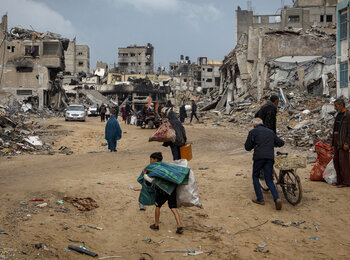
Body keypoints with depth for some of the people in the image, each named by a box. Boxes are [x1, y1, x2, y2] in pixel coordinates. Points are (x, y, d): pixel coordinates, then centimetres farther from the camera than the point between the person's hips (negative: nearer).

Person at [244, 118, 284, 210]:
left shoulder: (253, 132, 7)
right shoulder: (270, 131, 20)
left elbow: (247, 147, 4)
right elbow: (281, 143, 21)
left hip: (259, 157, -4)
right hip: (270, 157, 4)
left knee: (255, 177, 16)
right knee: (269, 180, 7)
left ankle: (260, 199, 10)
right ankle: (277, 198, -13)